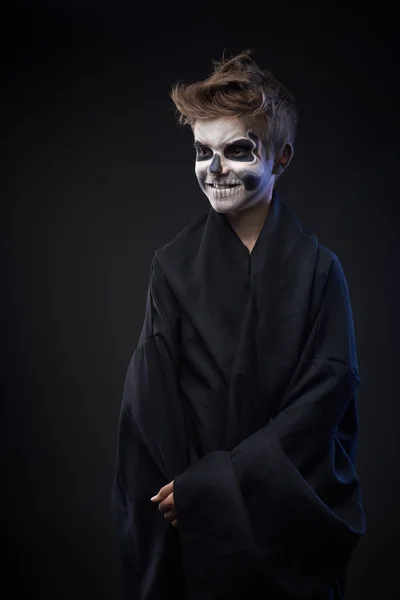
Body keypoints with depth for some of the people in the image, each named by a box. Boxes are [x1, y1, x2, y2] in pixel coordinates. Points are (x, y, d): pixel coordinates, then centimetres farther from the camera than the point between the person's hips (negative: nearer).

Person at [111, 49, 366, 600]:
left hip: (296, 517, 0)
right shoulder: (176, 266, -2)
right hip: (202, 520, 1)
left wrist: (214, 479, -15)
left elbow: (329, 388, -11)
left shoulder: (317, 268, -5)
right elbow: (150, 405, -5)